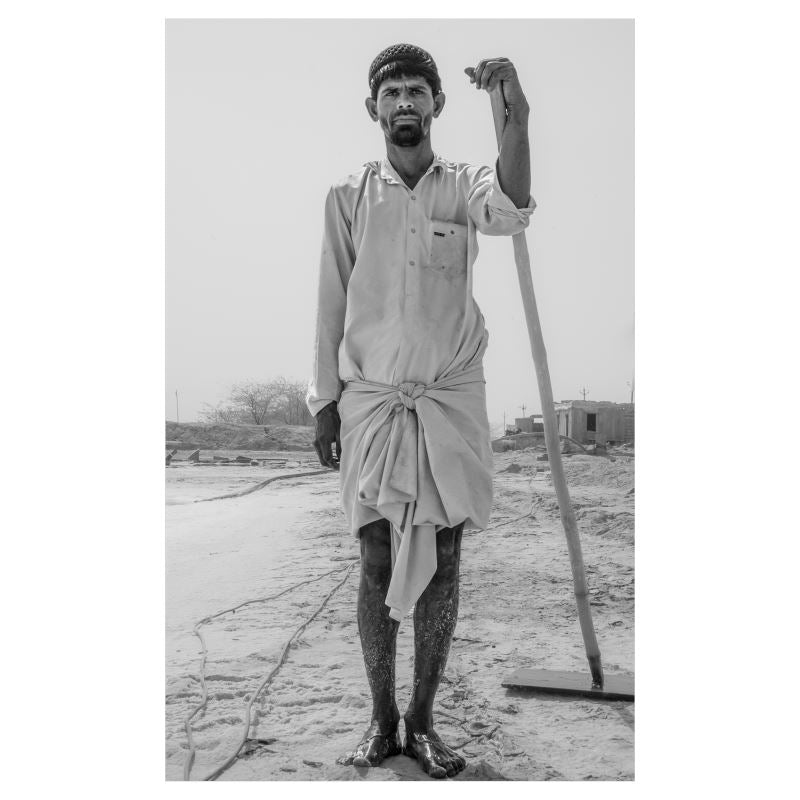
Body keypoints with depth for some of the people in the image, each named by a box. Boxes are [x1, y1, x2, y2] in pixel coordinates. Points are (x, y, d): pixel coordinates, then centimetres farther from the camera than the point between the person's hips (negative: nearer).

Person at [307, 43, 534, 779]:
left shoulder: (463, 186, 3)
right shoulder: (348, 196, 6)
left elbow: (510, 210, -21)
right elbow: (332, 305, 7)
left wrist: (516, 115, -37)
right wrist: (324, 402, 4)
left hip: (451, 401, 0)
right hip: (370, 402, 0)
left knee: (443, 565, 4)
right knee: (378, 566, 4)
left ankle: (423, 721, 19)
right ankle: (381, 718, 19)